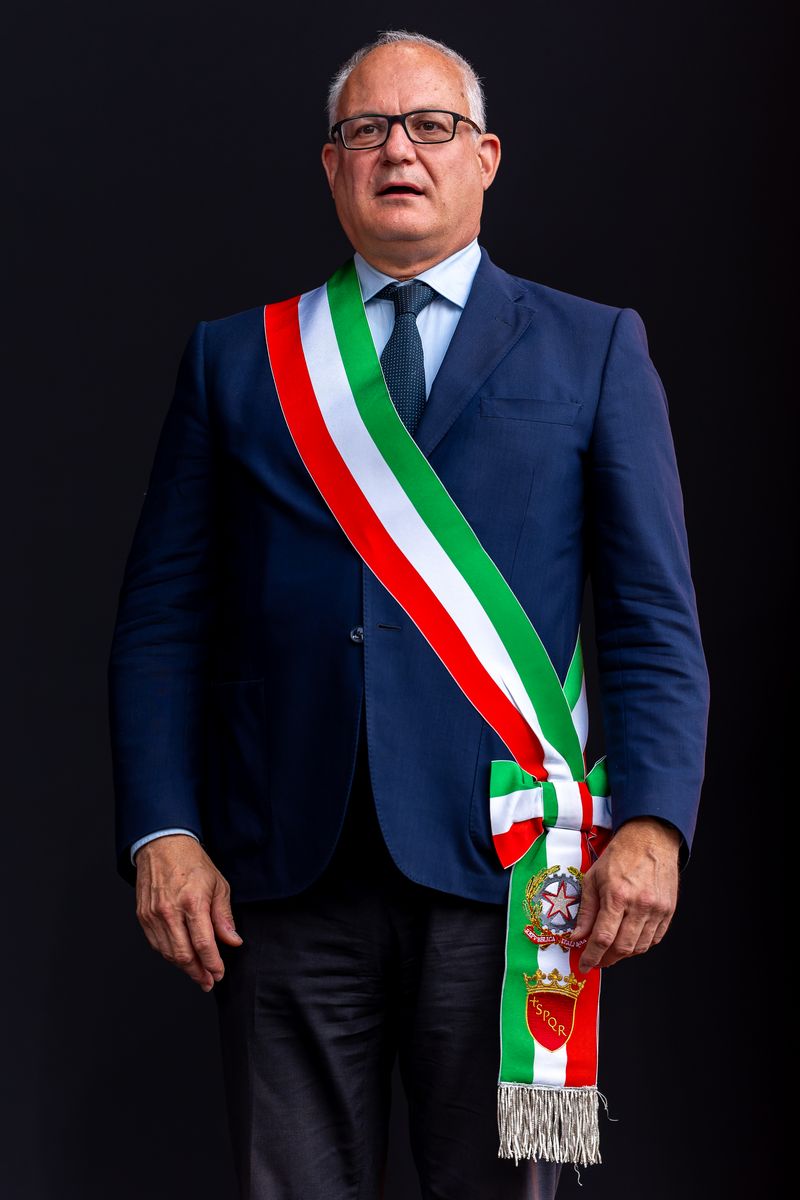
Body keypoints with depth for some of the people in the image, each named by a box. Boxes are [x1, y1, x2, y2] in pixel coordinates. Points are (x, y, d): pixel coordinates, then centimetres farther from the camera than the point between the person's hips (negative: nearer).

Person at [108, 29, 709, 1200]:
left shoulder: (593, 349, 10)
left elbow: (653, 617, 4)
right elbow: (162, 620, 9)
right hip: (284, 876, 1)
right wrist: (162, 831, -3)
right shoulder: (233, 357, 13)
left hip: (502, 874, -1)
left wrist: (652, 824, -10)